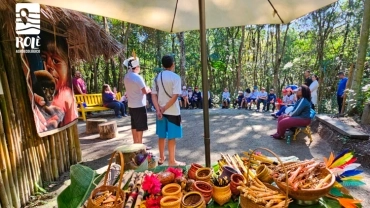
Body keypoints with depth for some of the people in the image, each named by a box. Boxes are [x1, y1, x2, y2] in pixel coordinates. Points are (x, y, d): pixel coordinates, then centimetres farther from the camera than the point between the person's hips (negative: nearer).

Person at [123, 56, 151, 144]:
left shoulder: (126, 77, 8)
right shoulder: (137, 77, -19)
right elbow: (145, 91, -20)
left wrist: (145, 89, 13)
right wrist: (148, 89, 1)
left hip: (131, 105, 8)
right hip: (139, 106, -8)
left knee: (134, 126, 15)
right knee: (140, 127, 2)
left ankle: (136, 143, 25)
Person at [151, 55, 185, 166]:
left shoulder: (157, 77, 6)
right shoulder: (175, 77, -11)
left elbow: (153, 95, 0)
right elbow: (175, 96, -19)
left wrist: (158, 110, -7)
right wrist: (164, 108, -12)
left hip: (160, 111, 6)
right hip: (172, 111, -5)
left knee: (161, 136, 16)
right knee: (172, 137, 4)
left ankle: (161, 157, 30)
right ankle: (172, 161, 15)